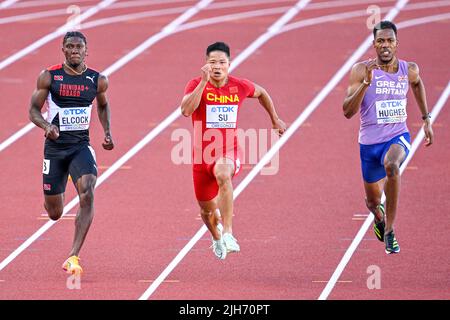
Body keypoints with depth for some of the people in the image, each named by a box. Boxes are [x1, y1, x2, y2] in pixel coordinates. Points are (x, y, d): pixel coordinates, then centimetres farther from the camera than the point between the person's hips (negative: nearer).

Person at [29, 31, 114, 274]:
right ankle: (51, 199, 49)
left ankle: (73, 257, -24)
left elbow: (103, 105, 22)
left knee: (87, 194, -27)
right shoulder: (49, 77, -3)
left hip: (81, 147, 0)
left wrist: (107, 132, 9)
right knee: (54, 214, 6)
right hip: (55, 147, 0)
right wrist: (46, 125, -20)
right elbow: (33, 110, 0)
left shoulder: (97, 80, 2)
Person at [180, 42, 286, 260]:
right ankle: (217, 238, 51)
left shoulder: (240, 86, -3)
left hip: (229, 152, -1)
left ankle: (228, 234, -43)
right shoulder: (197, 84, -9)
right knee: (207, 209, 13)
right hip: (202, 154, 1)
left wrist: (275, 119, 27)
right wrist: (204, 82, -30)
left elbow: (261, 93, 21)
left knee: (223, 175, -39)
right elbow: (186, 110, -28)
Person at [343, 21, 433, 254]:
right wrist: (366, 82, -30)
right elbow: (347, 112, -19)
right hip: (370, 142, 0)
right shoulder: (361, 70, -12)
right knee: (372, 201, 14)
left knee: (391, 165, -37)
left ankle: (389, 231, -26)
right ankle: (379, 217, 56)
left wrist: (426, 119, 23)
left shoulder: (409, 70, -2)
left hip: (398, 137, 0)